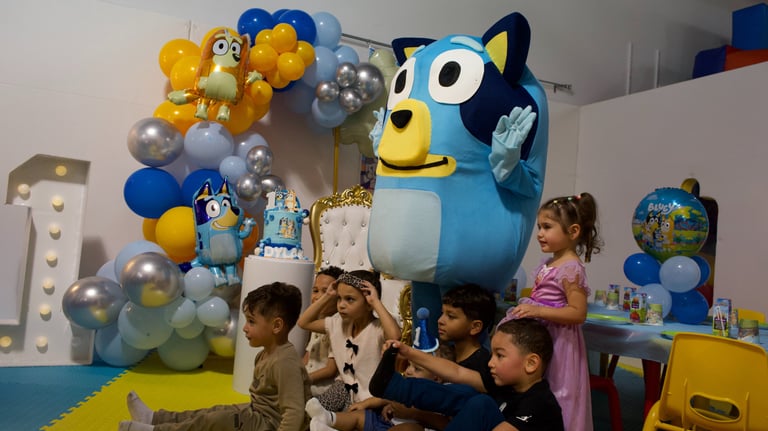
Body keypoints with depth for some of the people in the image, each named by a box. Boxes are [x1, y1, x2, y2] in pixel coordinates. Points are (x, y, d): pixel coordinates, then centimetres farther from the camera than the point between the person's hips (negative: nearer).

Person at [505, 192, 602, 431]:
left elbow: (578, 313, -23)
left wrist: (537, 311, -27)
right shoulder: (548, 263, 8)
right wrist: (528, 307, 4)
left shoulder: (571, 268, -18)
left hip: (558, 341, -9)